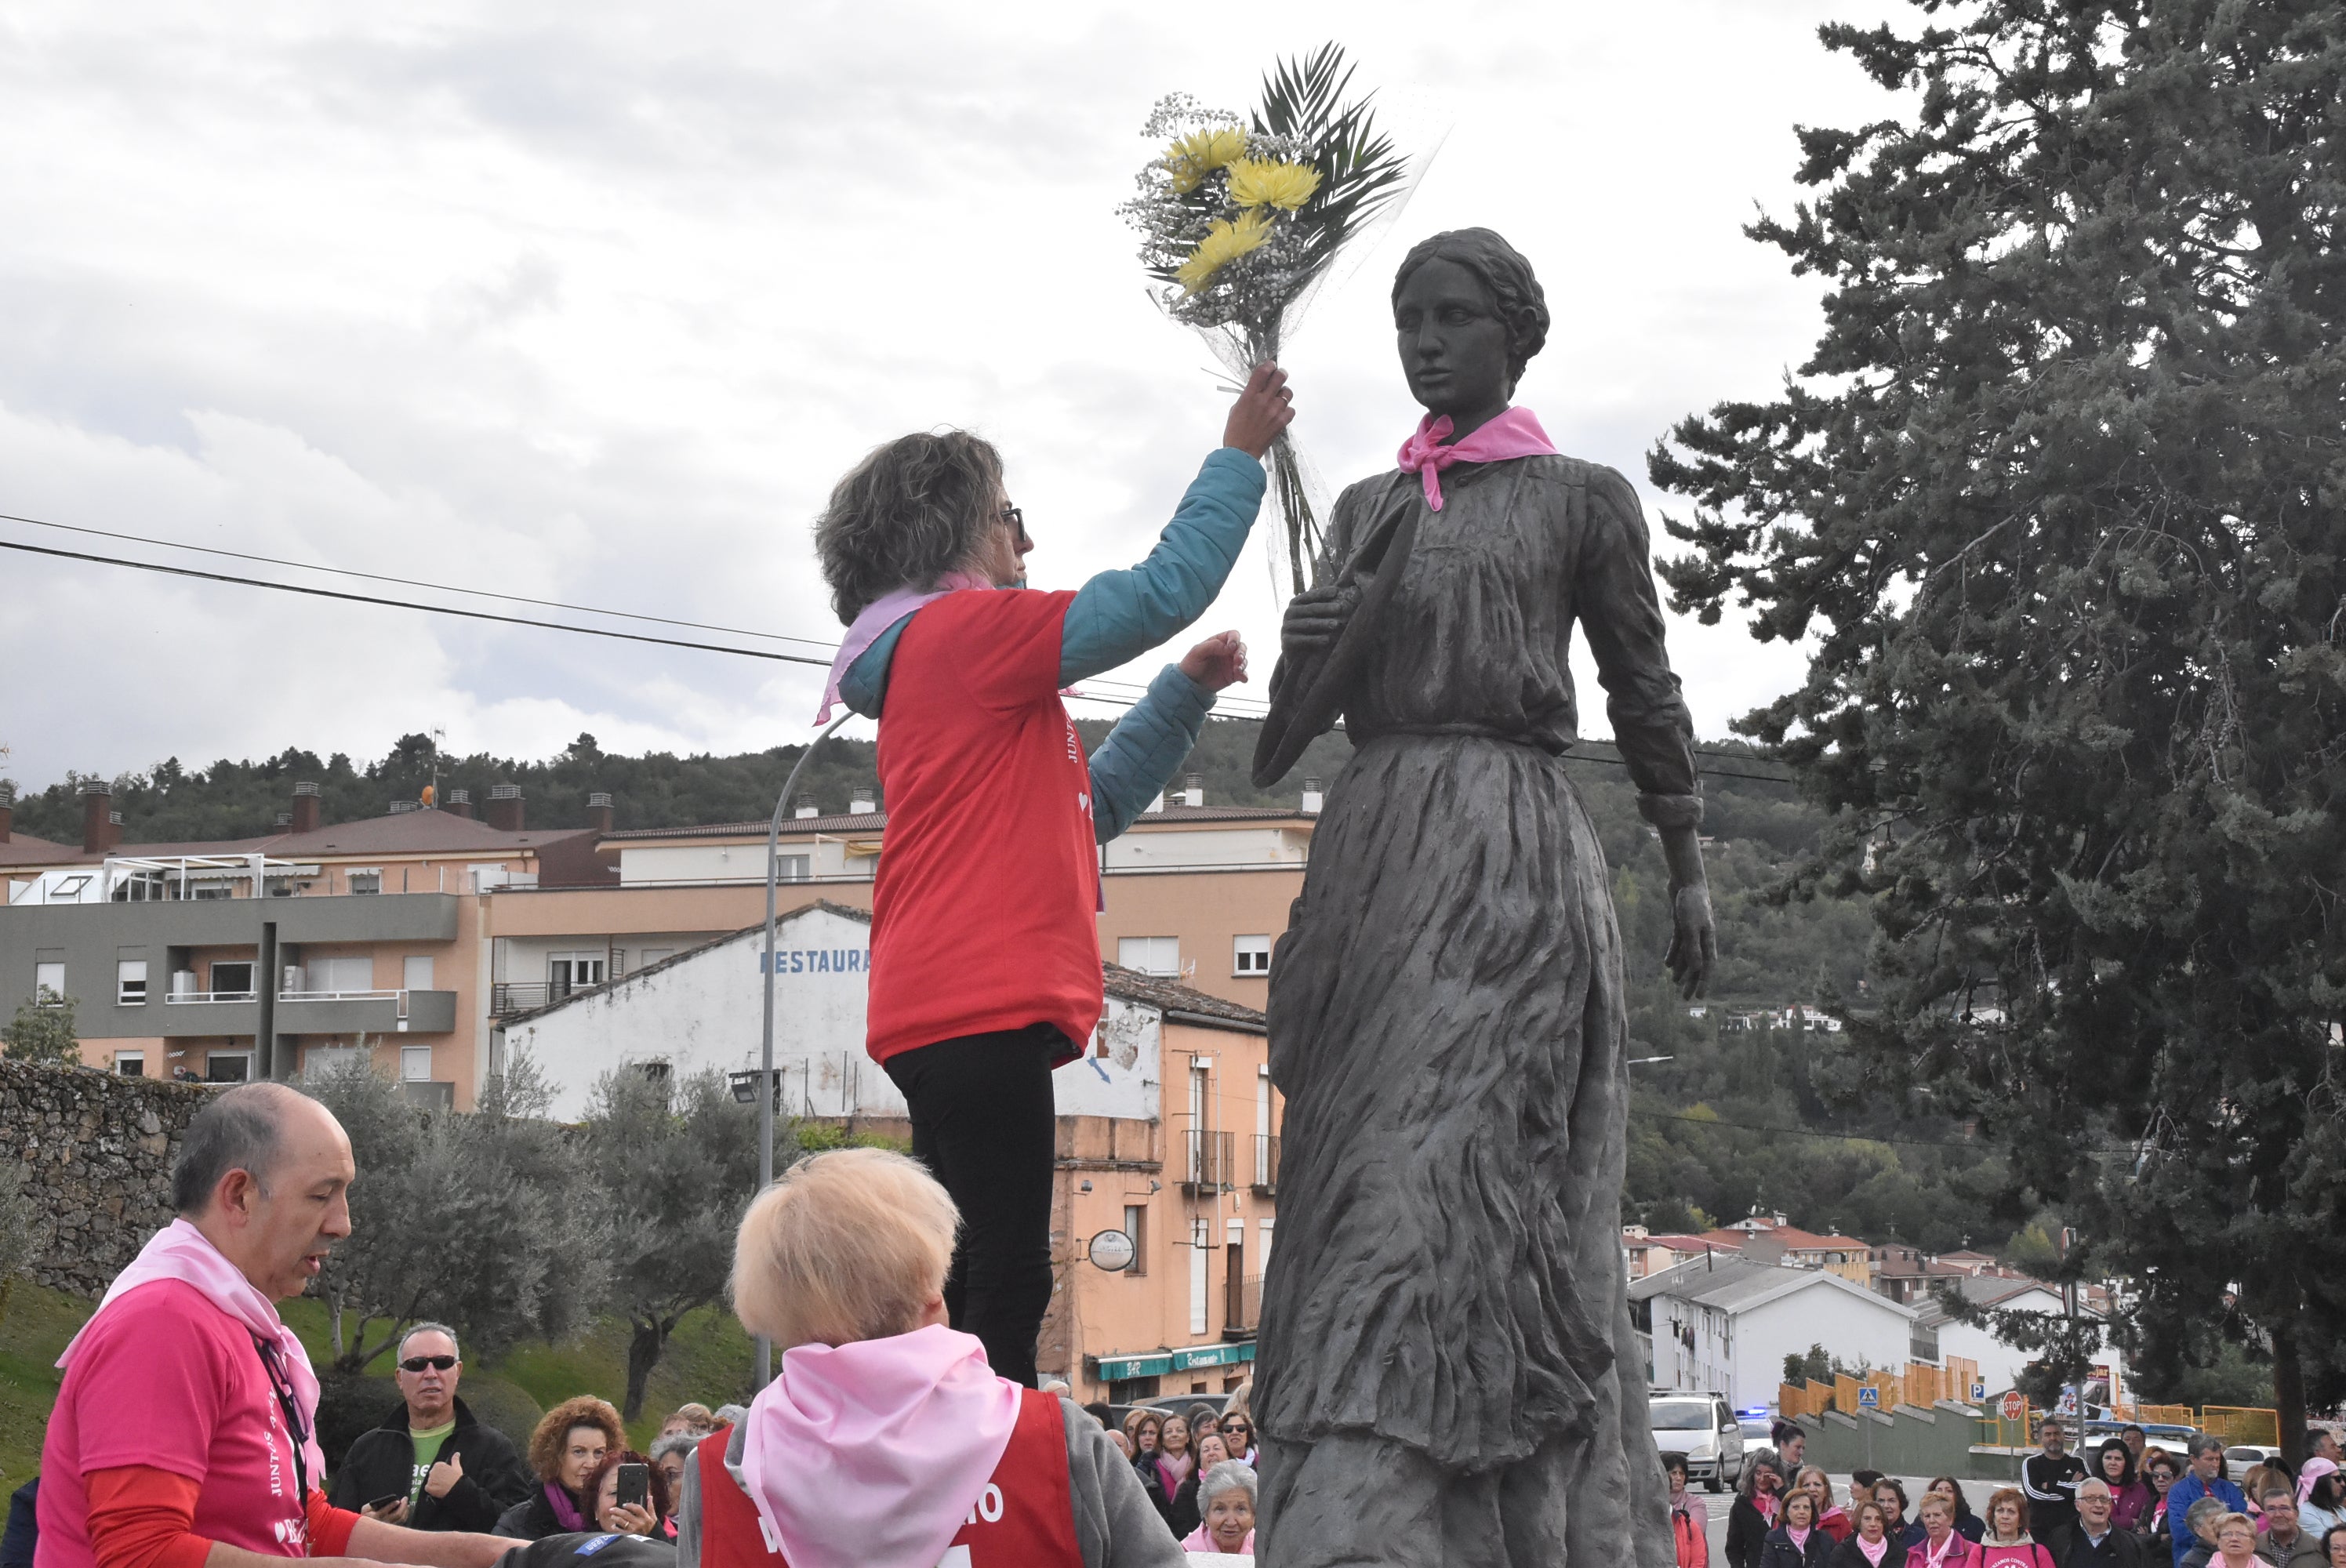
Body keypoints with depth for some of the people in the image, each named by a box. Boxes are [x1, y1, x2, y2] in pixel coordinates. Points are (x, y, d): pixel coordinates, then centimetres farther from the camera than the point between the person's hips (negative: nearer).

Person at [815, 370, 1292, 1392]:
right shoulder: (966, 630, -5)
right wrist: (1240, 455, 1)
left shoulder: (944, 658, 26)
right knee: (1004, 1282, -14)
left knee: (987, 1283, 9)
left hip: (953, 1010, 10)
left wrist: (1186, 691, 20)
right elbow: (1162, 592, -10)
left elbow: (1093, 804, 28)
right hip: (981, 1008, -10)